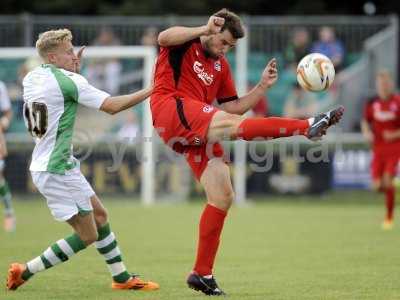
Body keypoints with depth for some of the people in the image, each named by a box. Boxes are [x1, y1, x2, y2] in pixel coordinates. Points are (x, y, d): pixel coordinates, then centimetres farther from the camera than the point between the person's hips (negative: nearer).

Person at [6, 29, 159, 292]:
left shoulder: (32, 77, 8)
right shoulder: (67, 81, -17)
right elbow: (112, 106, -17)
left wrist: (74, 71, 15)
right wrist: (151, 90, -8)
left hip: (43, 165, 10)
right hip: (57, 170, -10)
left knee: (100, 215, 17)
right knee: (87, 235, -2)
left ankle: (121, 277, 23)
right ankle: (24, 272, -1)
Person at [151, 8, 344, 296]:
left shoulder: (221, 67, 27)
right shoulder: (184, 44, 7)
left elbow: (234, 107, 23)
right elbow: (163, 37, -18)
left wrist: (262, 87, 13)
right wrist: (204, 30, -18)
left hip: (198, 133, 8)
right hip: (171, 110, -8)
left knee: (223, 198, 0)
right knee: (231, 124, -31)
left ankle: (202, 273, 6)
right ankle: (308, 126, -46)